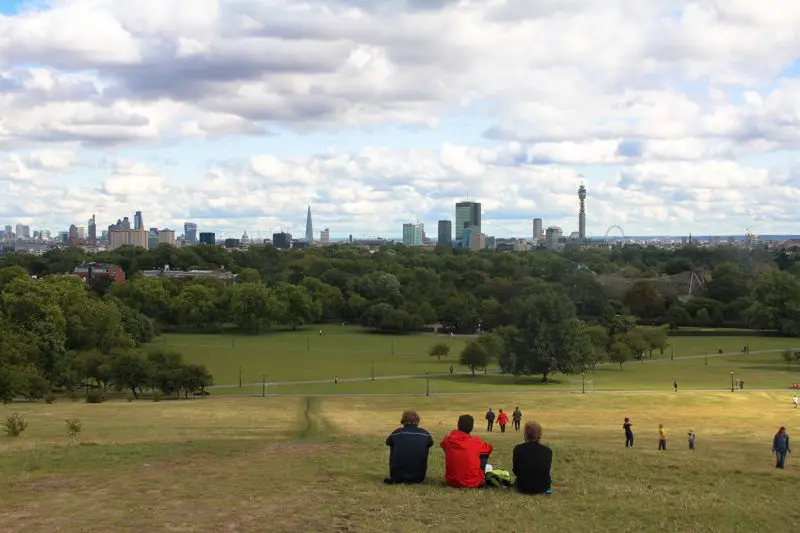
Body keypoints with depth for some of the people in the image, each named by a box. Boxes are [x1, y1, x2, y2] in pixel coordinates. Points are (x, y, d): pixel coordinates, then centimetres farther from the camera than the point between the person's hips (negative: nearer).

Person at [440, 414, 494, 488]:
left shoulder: (448, 440, -7)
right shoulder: (475, 442, -14)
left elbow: (442, 444, 19)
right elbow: (489, 448, 7)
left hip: (451, 482, 3)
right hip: (472, 483, -3)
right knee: (484, 455, 14)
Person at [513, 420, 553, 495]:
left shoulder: (518, 449, -14)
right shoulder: (547, 451, -13)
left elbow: (516, 472, -3)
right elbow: (547, 471, 2)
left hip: (523, 488, 0)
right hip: (542, 488, 0)